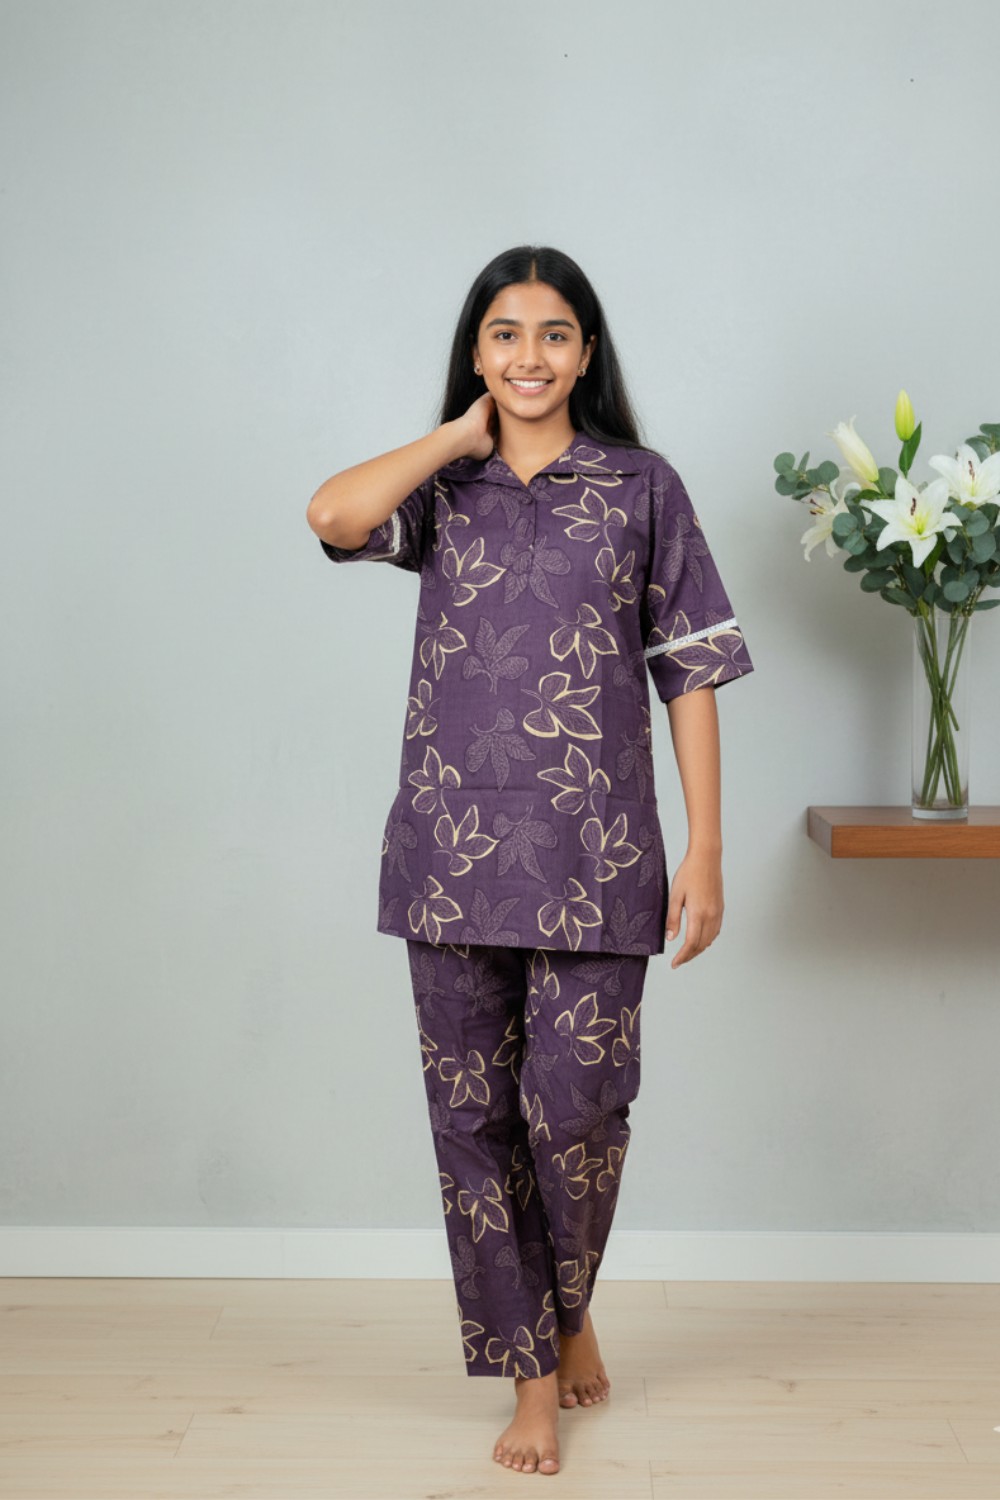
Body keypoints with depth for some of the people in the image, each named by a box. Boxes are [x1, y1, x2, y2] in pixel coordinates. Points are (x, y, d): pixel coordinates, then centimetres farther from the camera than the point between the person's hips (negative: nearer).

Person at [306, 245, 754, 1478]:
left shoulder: (642, 488, 5)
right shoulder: (443, 490, 9)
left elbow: (690, 674, 2)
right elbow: (332, 514, -13)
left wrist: (705, 852, -4)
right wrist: (462, 436, -2)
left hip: (592, 854, -2)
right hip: (453, 847, 2)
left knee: (574, 1106, -2)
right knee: (472, 1113, 5)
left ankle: (570, 1310, 30)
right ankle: (532, 1373, 22)